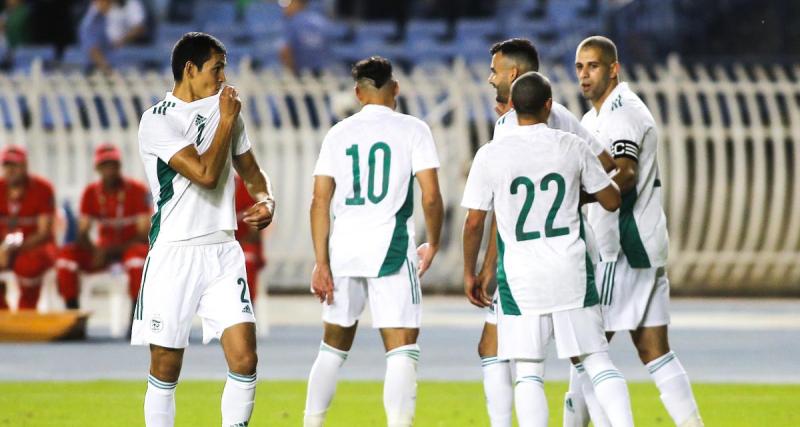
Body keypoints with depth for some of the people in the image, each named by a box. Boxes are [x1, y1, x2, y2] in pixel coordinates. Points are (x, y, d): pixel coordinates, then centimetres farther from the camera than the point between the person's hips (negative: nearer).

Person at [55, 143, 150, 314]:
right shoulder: (91, 193, 0)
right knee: (65, 254, -20)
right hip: (103, 248, 4)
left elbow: (144, 236, -14)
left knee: (137, 255, -39)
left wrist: (111, 251, -23)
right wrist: (95, 251, -22)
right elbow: (82, 234, 0)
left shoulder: (137, 191, -11)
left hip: (130, 246, -4)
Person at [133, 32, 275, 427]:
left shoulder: (224, 108, 12)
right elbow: (205, 173, -19)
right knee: (165, 371, 0)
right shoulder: (158, 120, -10)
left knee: (245, 360, -9)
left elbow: (250, 170, 23)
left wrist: (265, 200, 2)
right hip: (174, 256, -5)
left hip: (223, 251, 5)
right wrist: (227, 121, -8)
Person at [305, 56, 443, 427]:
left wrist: (321, 262, 5)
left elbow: (320, 201, 4)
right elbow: (431, 197, -6)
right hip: (391, 248, -4)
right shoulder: (412, 130, 0)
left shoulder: (338, 134, 9)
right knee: (402, 350, -4)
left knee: (334, 345, 18)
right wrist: (433, 244, 10)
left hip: (344, 247, 4)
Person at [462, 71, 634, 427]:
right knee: (597, 361, 8)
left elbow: (474, 222, -1)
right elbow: (611, 200, 8)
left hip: (520, 277, -1)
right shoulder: (573, 147, -1)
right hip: (571, 272, 1)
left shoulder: (490, 155, -5)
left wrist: (469, 273, 13)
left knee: (528, 373, 3)